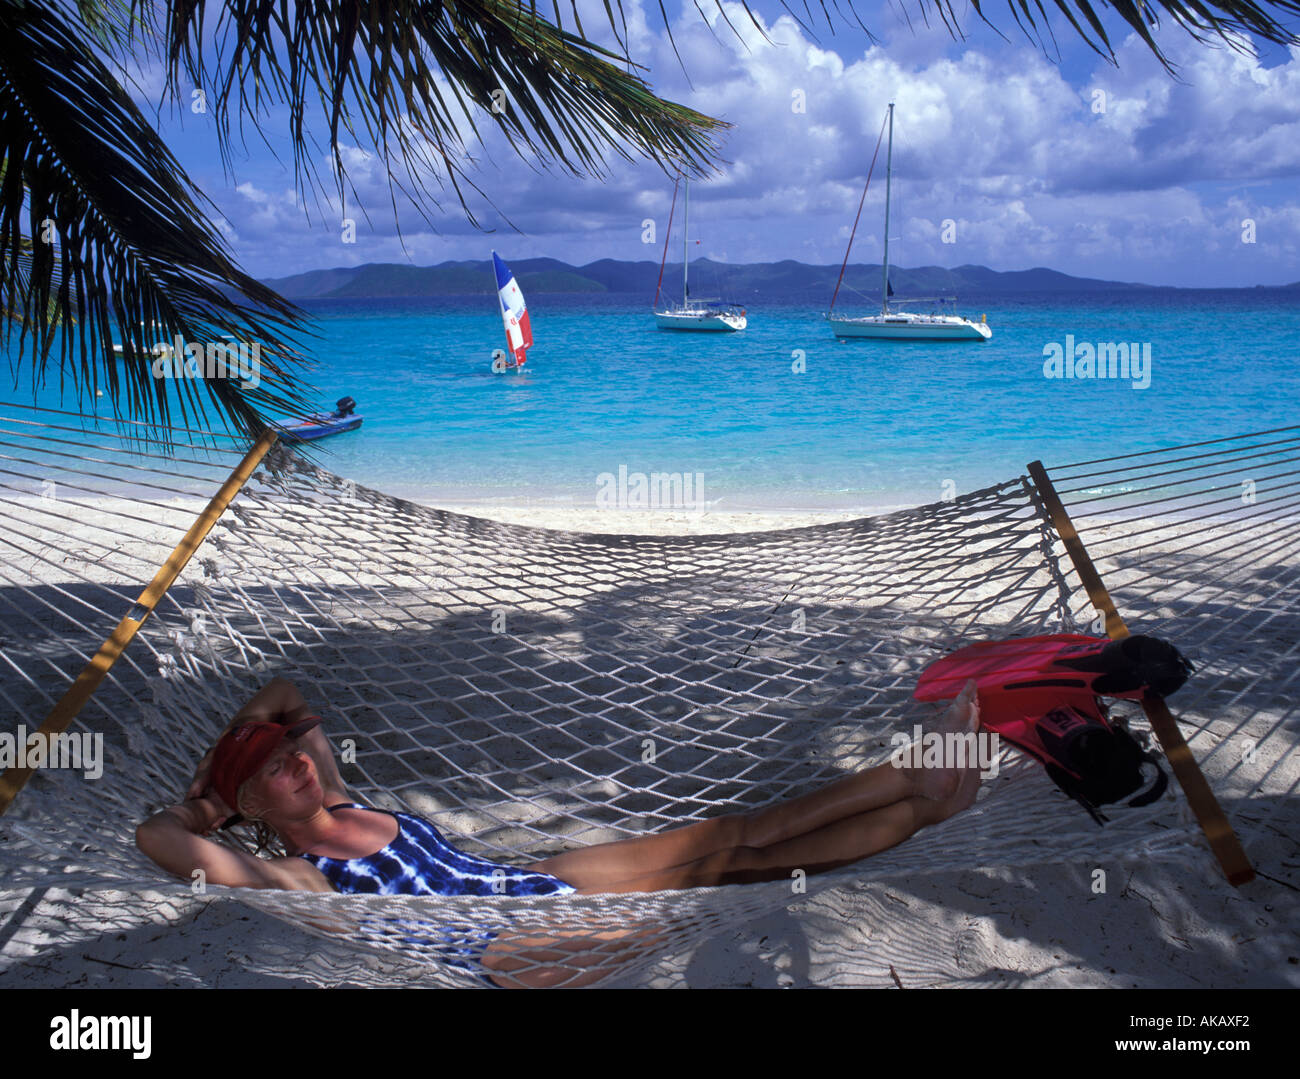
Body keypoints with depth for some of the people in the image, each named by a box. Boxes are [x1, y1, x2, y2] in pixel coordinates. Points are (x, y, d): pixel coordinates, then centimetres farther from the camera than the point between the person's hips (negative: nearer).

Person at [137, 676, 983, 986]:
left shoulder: (340, 804, 12)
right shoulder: (296, 881, -10)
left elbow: (283, 695, 23)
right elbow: (153, 834, -23)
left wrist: (214, 764, 15)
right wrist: (206, 804, -3)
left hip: (541, 881, 8)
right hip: (512, 947, -8)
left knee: (739, 833, -3)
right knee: (735, 856, -14)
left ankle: (919, 777, -3)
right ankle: (922, 803, -10)